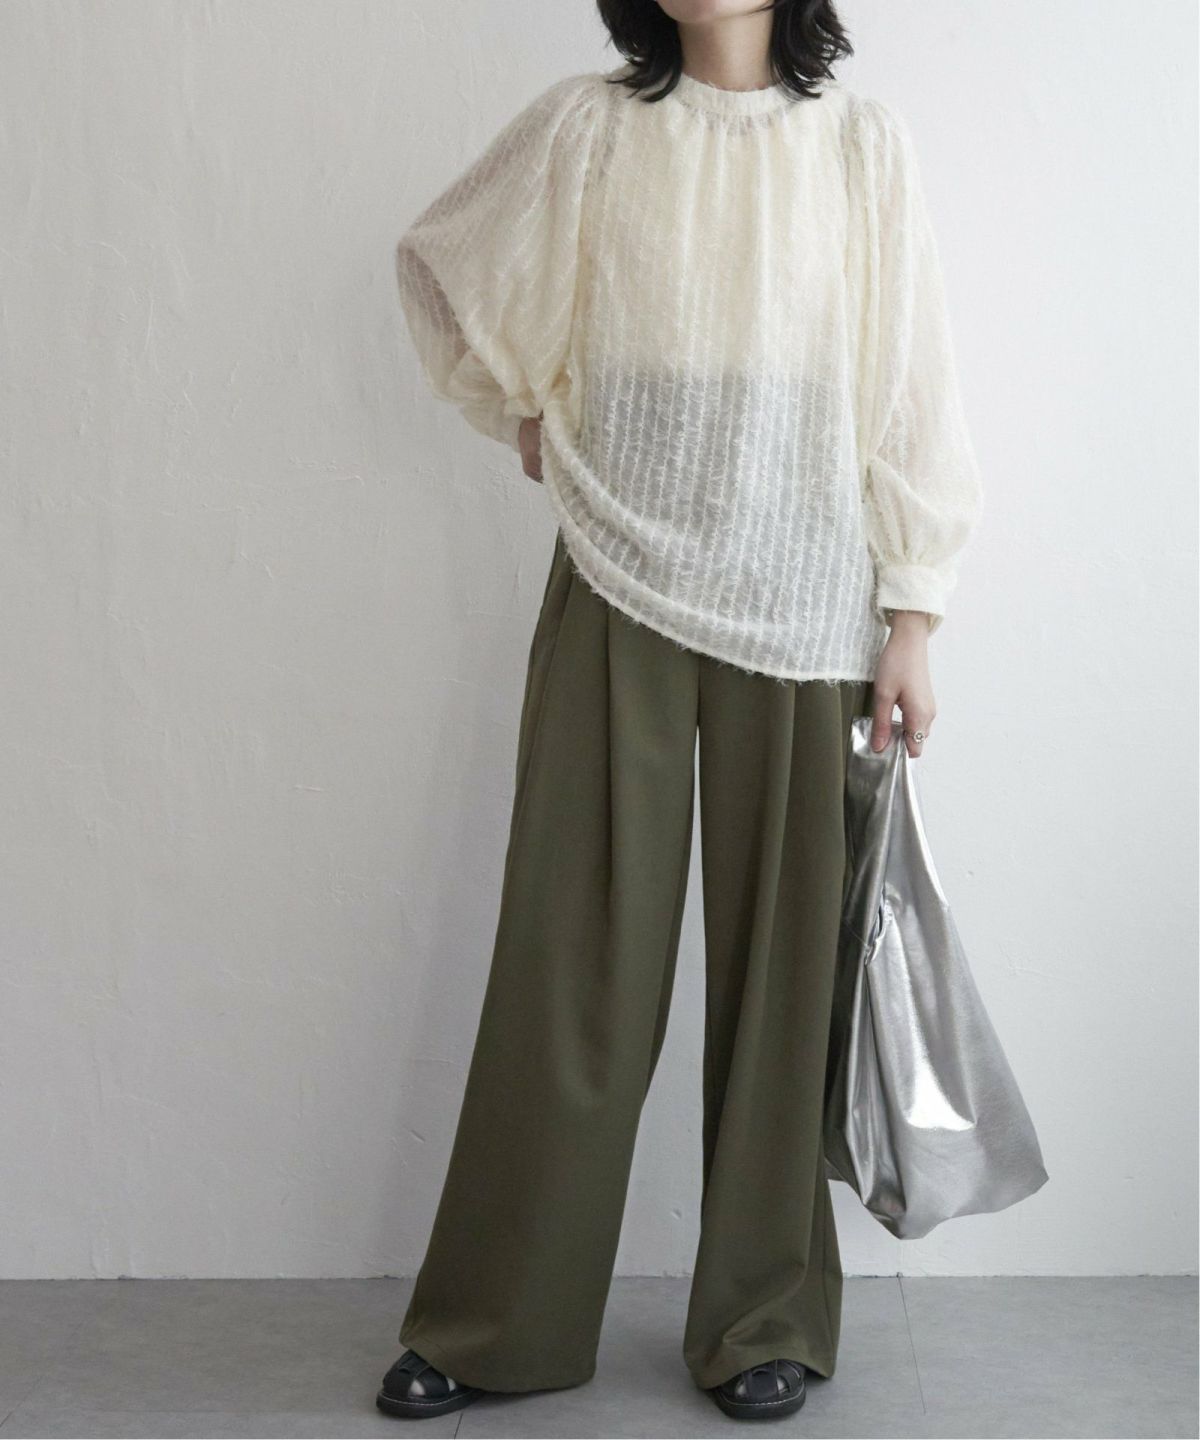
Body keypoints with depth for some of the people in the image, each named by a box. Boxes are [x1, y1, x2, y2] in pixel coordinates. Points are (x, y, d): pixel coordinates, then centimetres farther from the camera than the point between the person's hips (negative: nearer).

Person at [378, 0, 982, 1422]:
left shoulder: (861, 143, 3)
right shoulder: (589, 127, 3)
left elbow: (905, 391, 1)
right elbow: (437, 255, 19)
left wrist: (911, 618, -2)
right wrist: (524, 414, 14)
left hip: (799, 605, 0)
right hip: (618, 597, 0)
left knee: (779, 955, 5)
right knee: (575, 951, 4)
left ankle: (767, 1320, 19)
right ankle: (500, 1321, 16)